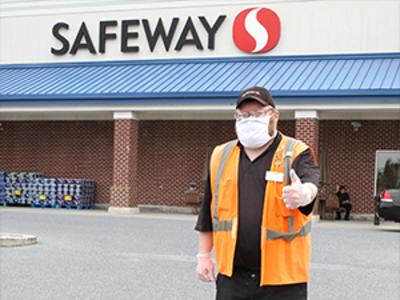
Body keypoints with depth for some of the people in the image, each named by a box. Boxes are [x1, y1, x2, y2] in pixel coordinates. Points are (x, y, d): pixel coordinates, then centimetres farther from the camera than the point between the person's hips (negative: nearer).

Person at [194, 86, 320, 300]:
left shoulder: (296, 154, -3)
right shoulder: (221, 156, 9)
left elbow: (310, 183, -25)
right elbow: (208, 213, 14)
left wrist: (303, 194, -48)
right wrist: (204, 255, 12)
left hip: (282, 277, -3)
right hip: (232, 275, 3)